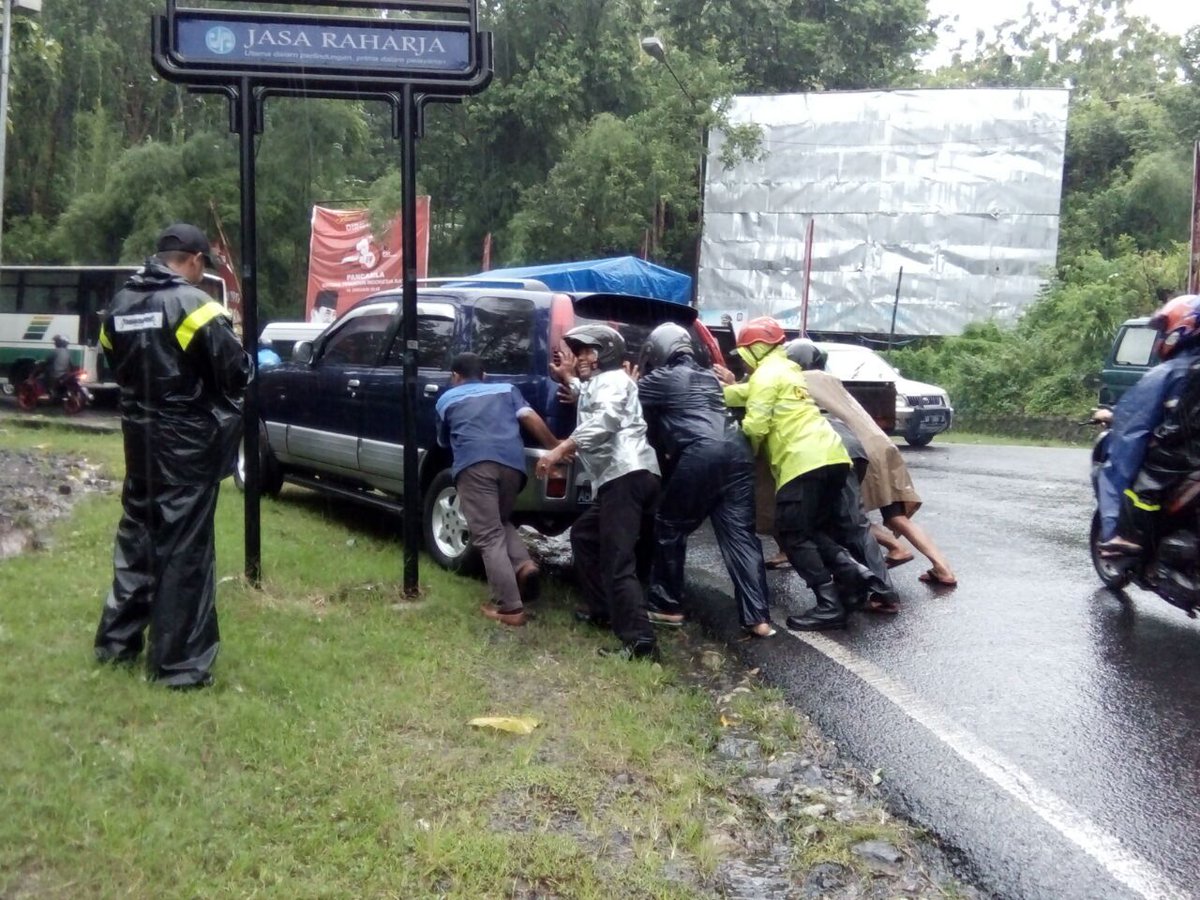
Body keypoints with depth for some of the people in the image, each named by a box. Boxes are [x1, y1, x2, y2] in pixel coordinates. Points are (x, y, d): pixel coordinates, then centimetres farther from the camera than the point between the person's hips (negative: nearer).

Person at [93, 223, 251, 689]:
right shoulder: (195, 305, -15)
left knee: (136, 535, 19)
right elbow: (236, 372, -15)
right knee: (184, 548, -2)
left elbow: (117, 365, 13)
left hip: (140, 438, 7)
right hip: (186, 443, -7)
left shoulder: (120, 305, 7)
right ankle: (180, 663, 2)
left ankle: (116, 640, 29)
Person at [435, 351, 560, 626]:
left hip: (474, 464, -3)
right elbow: (531, 419, 13)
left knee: (489, 537, -3)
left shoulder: (447, 400, 27)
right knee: (501, 523, 26)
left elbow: (444, 441, 39)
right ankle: (524, 564, 0)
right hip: (513, 463, 3)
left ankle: (509, 608, -10)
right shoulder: (507, 389, 29)